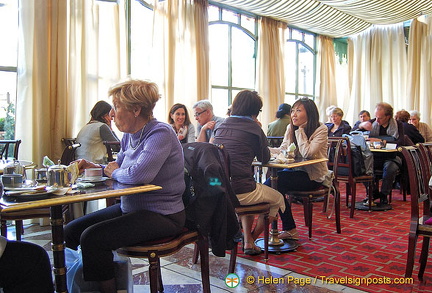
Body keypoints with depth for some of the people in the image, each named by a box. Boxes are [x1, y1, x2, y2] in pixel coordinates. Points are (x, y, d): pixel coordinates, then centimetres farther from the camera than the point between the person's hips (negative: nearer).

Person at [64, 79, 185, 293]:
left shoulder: (160, 133, -19)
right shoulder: (130, 136, 8)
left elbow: (139, 173, -33)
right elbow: (118, 166, 22)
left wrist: (114, 172, -12)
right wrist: (95, 168, 1)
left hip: (162, 215, -9)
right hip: (130, 207, 9)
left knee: (92, 238, -22)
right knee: (71, 231, 6)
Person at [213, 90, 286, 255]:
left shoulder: (221, 126, 11)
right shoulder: (253, 128, -6)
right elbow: (265, 158, 8)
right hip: (241, 191, -7)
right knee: (277, 199, 20)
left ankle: (248, 241, 34)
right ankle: (251, 239, 33)